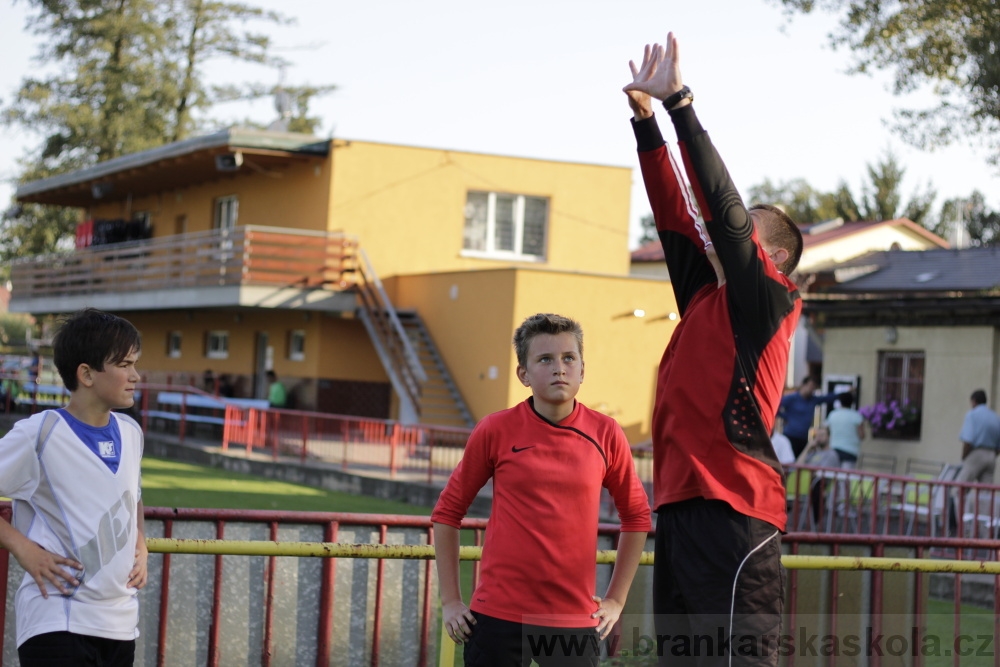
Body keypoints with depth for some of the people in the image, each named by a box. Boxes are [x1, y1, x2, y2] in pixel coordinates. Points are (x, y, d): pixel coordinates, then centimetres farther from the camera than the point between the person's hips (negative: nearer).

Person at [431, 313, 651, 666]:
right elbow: (447, 511, 7)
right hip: (498, 615, -1)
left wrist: (616, 599, 11)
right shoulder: (495, 431, -2)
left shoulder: (606, 434, 1)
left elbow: (636, 516, 14)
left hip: (575, 620, 1)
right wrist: (450, 600, 4)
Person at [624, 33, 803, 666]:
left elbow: (723, 205, -10)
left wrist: (680, 100, -9)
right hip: (683, 505, 9)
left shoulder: (767, 300, -2)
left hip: (732, 512, -9)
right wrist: (645, 115, 11)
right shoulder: (706, 297, 18)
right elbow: (675, 214, 15)